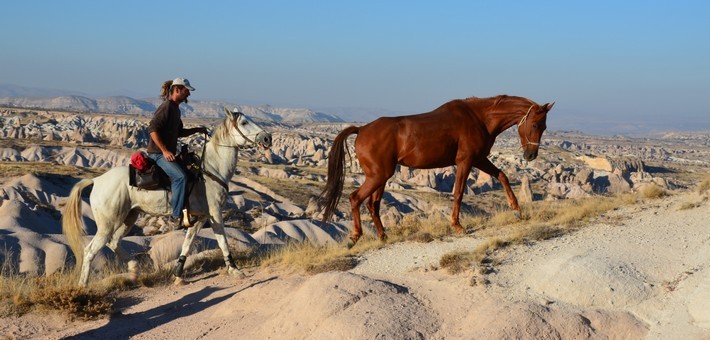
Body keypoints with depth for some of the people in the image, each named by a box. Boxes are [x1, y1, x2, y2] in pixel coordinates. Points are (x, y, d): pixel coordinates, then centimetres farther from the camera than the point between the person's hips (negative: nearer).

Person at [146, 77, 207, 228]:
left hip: (169, 153, 11)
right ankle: (176, 215, -23)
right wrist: (164, 150, -24)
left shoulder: (176, 109, 16)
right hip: (158, 153, -11)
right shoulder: (167, 107, -14)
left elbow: (179, 132, 25)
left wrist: (197, 130, 11)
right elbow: (152, 129, -22)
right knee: (180, 176, -27)